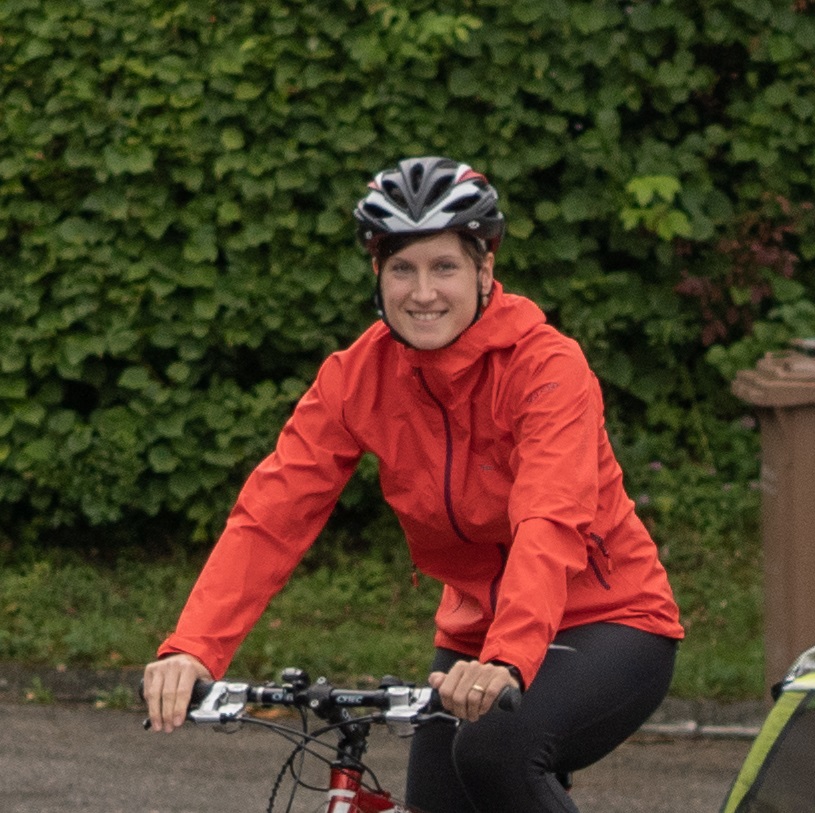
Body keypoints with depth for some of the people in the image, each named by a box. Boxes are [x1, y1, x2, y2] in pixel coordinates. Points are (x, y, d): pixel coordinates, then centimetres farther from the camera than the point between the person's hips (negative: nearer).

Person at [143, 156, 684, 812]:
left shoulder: (547, 365, -21)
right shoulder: (357, 376, -8)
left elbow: (550, 526, -36)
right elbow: (270, 516, -17)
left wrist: (508, 663, -53)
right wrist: (192, 650, -32)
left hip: (610, 623, -5)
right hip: (477, 633, 5)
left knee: (495, 748, -32)